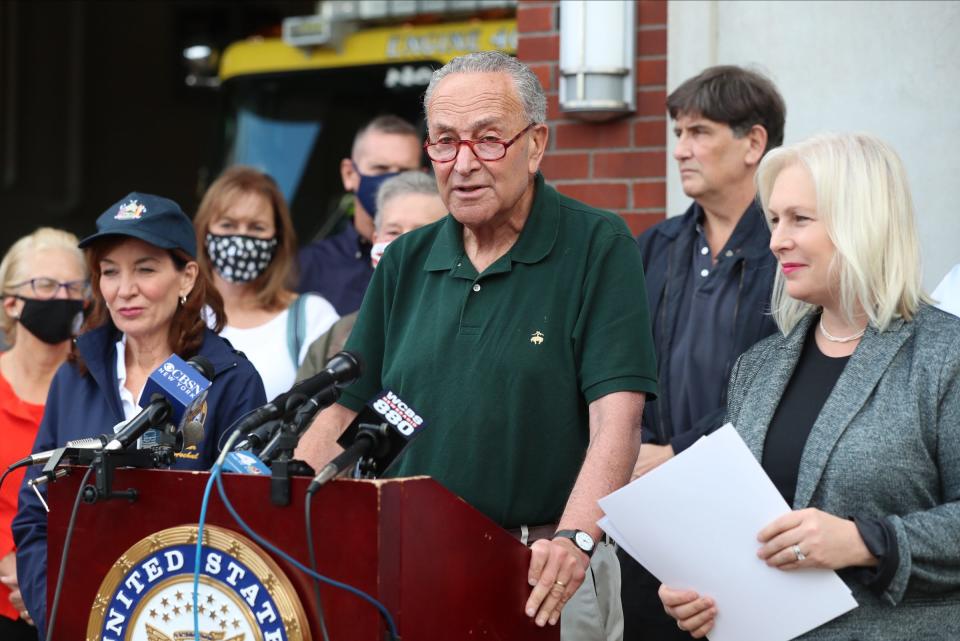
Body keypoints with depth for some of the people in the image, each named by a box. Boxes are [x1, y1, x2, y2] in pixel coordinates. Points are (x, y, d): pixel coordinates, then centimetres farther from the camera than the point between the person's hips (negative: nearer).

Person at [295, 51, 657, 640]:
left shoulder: (598, 247, -6)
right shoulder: (407, 262, 10)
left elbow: (616, 419, -15)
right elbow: (343, 414, 11)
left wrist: (576, 539, -29)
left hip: (546, 577, -4)